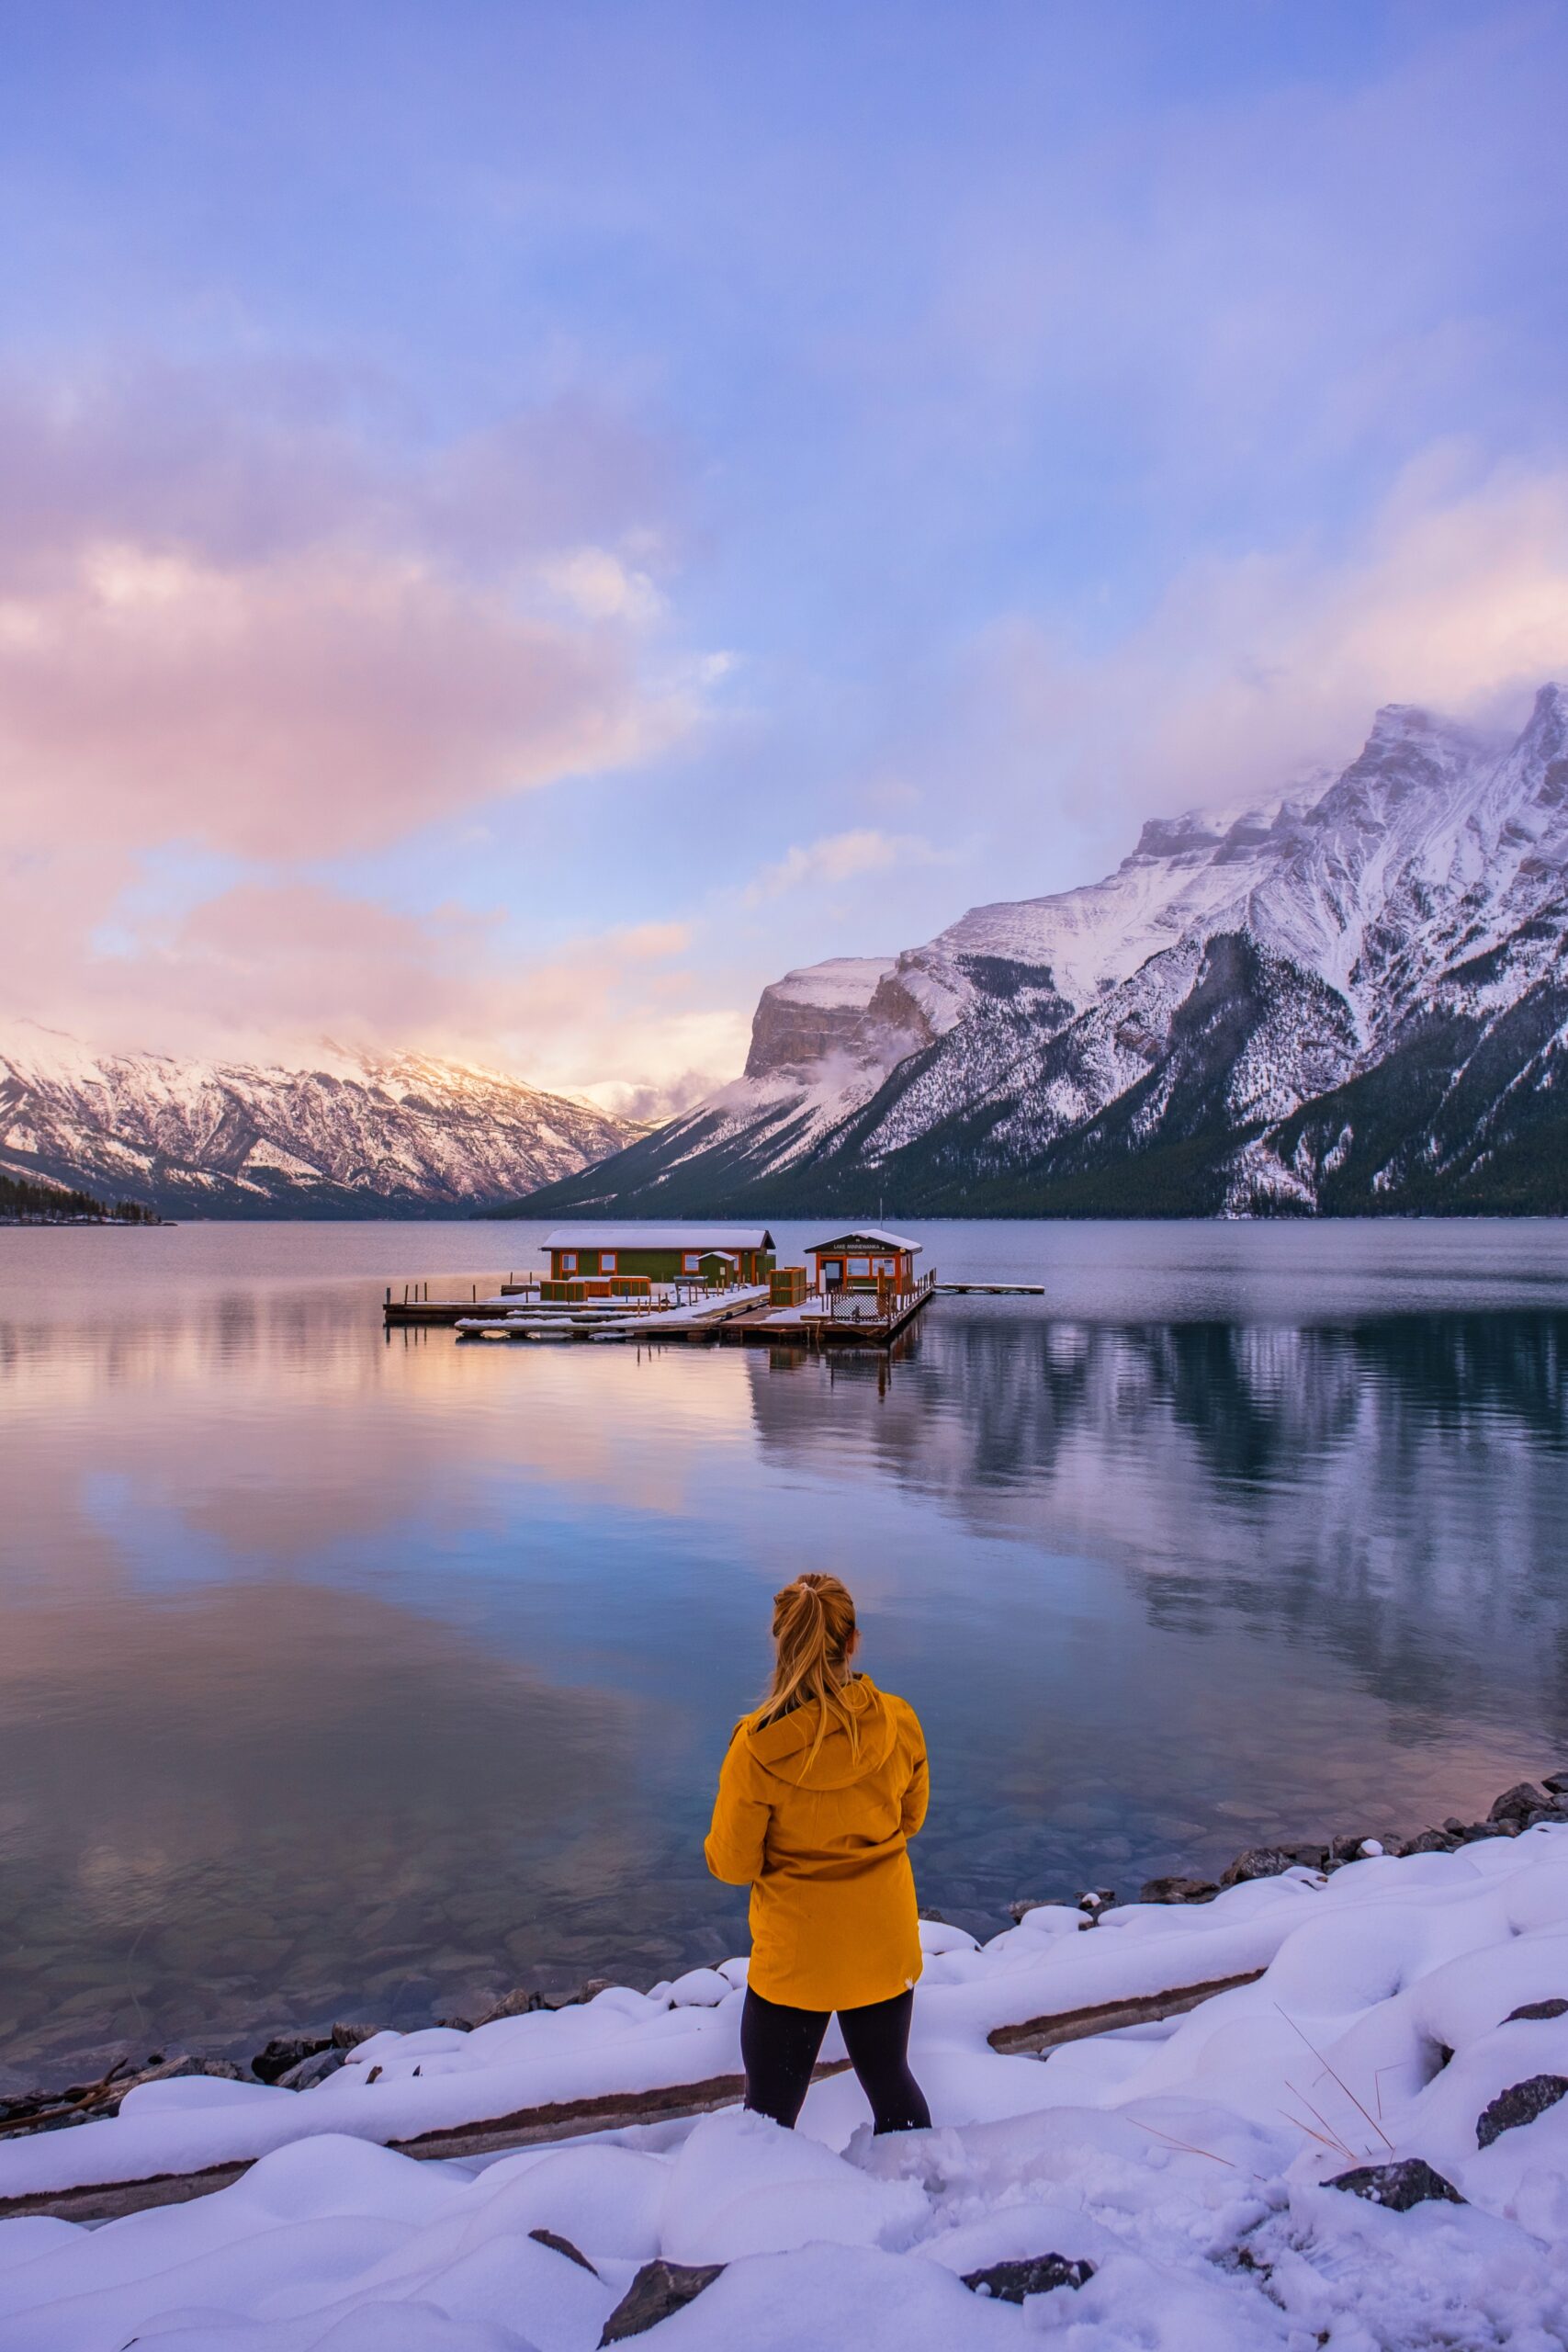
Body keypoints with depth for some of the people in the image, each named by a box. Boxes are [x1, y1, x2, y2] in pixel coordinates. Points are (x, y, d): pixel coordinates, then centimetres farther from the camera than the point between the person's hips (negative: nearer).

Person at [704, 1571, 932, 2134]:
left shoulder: (757, 1746, -25)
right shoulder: (900, 1723, -15)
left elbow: (732, 1865, -12)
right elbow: (909, 1820, 2)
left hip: (793, 1959, -3)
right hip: (885, 1948, 4)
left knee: (770, 2112, 16)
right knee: (892, 2082, 26)